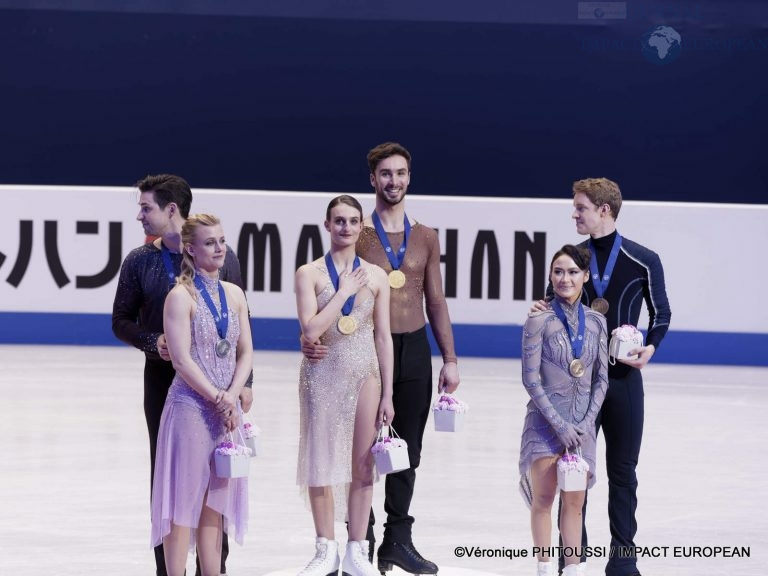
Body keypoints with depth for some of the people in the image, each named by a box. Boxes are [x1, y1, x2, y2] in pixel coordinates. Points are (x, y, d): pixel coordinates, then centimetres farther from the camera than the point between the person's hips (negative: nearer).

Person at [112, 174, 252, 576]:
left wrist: (243, 381, -1)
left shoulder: (221, 257, -3)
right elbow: (121, 320, 7)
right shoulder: (139, 262, 2)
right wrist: (153, 342, -13)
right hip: (162, 376, 1)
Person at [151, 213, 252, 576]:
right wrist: (218, 399, -14)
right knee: (184, 494, -5)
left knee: (215, 496, 8)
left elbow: (246, 353, 9)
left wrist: (232, 396, -6)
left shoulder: (234, 294, 11)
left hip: (226, 407, 6)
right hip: (190, 406, -6)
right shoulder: (181, 296, -8)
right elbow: (182, 361, -14)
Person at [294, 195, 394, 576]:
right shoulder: (310, 273, -2)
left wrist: (387, 394, 4)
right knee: (321, 463, 2)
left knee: (362, 466, 4)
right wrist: (343, 292, -13)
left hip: (364, 375, 2)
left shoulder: (375, 276, 4)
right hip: (322, 376, -2)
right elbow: (311, 329, -15)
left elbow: (383, 337, 6)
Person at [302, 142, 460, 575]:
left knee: (408, 451, 8)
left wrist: (450, 359, 8)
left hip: (415, 350, 4)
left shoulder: (425, 237, 10)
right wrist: (313, 335, -26)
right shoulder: (357, 235, -2)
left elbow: (436, 302, 13)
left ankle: (399, 540, 15)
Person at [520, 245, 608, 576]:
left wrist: (586, 422, -4)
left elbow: (601, 378, 7)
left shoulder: (596, 321, 4)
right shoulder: (540, 320, -7)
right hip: (545, 420, -3)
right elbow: (531, 378, -9)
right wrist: (560, 424, -12)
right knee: (543, 499, 2)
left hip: (582, 423, 3)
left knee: (575, 501, 5)